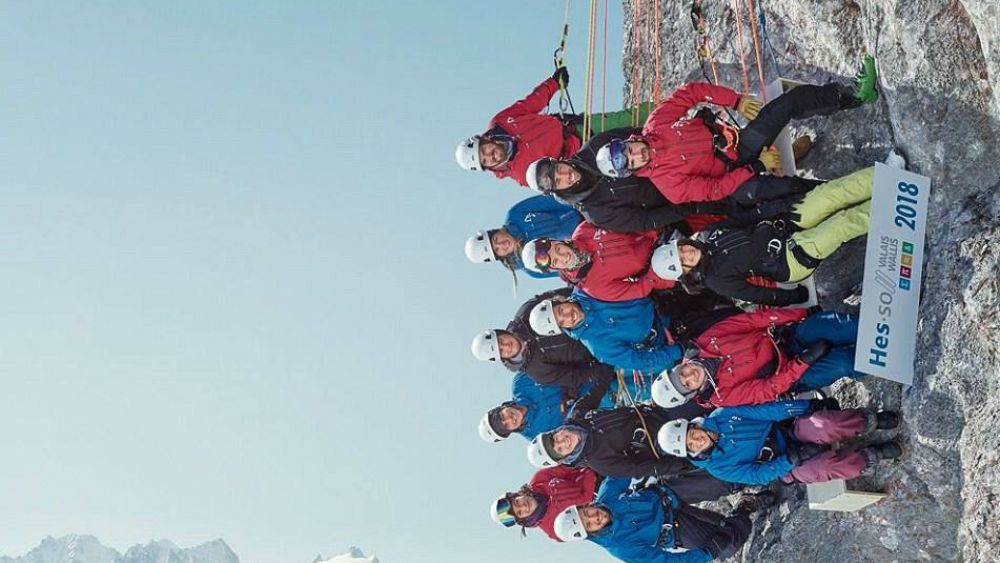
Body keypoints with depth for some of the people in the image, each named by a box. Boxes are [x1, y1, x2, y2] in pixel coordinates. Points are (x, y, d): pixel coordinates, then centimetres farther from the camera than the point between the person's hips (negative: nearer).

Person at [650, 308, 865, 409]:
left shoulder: (706, 343, -8)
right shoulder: (722, 396, -15)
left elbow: (752, 320, -8)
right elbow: (768, 390, -19)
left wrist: (801, 313, -13)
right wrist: (803, 361, -29)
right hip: (791, 378, -4)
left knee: (835, 325, -19)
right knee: (840, 363, -26)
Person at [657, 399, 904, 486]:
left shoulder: (720, 417, -4)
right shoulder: (717, 468, -10)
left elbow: (765, 411, -6)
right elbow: (759, 475, -13)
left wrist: (809, 406, -10)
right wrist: (790, 460, -25)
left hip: (790, 431, 3)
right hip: (788, 468, -3)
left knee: (826, 425, -28)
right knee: (827, 466, -32)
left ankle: (870, 421, -9)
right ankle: (872, 455, -11)